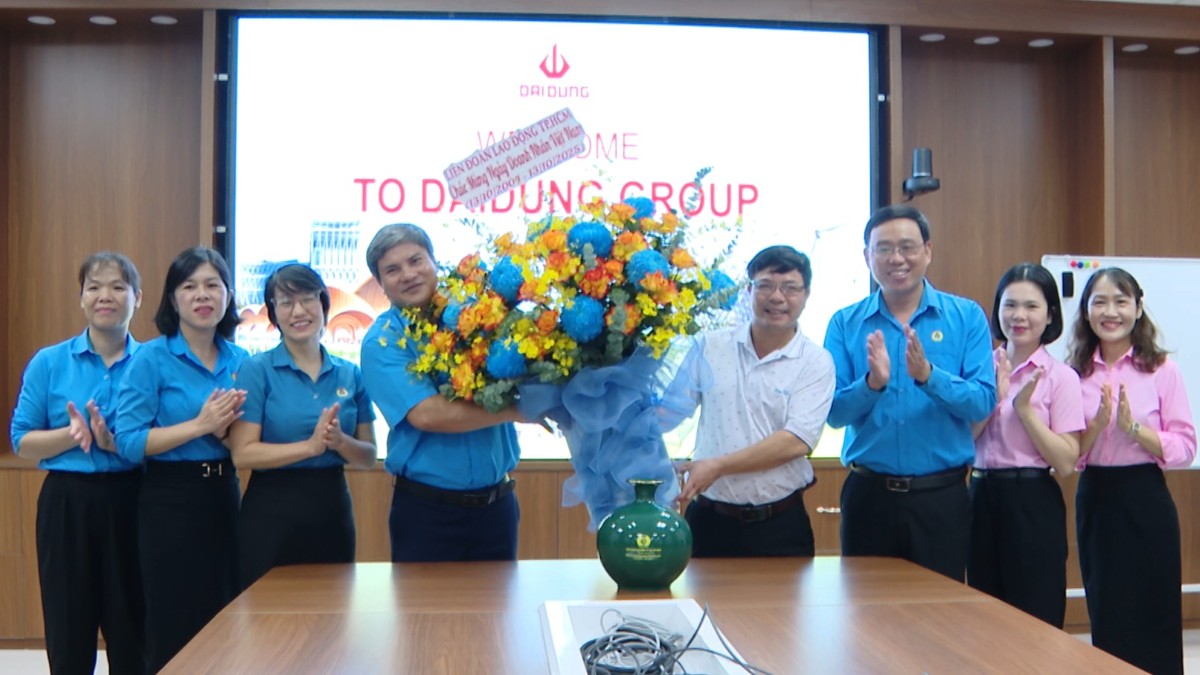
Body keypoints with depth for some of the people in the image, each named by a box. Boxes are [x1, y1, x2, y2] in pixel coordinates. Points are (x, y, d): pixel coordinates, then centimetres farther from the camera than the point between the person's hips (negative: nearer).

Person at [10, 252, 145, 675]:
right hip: (67, 503, 0)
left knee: (132, 629, 7)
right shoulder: (48, 363, 2)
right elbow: (22, 441, 1)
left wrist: (113, 441, -18)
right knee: (69, 629, 8)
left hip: (130, 502, 0)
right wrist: (72, 434, -17)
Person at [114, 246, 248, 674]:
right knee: (173, 632, 4)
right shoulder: (152, 358, -7)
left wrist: (225, 429, -9)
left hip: (223, 499, 5)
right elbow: (128, 442, -14)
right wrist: (200, 424, -20)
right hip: (170, 502, -5)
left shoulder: (240, 361, 7)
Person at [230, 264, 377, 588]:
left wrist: (339, 441, -12)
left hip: (332, 511, 4)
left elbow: (368, 456, 7)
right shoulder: (256, 370, -4)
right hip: (271, 512, -3)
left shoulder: (351, 375, 7)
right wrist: (311, 446, -18)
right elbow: (242, 454, -12)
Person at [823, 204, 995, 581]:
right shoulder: (845, 324, 2)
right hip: (869, 493, 1)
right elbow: (833, 412, -5)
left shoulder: (966, 317, 1)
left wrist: (928, 375, -24)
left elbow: (983, 403, -9)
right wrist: (872, 384, -23)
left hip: (942, 496, -1)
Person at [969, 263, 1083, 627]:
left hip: (1033, 504, -4)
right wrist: (993, 399, -12)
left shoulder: (1061, 376, -5)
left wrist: (1024, 407, -17)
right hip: (982, 500, 4)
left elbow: (1066, 463, -12)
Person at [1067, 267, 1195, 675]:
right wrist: (1097, 424, -15)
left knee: (1155, 620, 5)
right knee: (1106, 618, 13)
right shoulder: (1073, 374, 2)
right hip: (1094, 502, 3)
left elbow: (1184, 450, -8)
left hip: (1146, 502, -2)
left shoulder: (1161, 370, -4)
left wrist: (1132, 426, -20)